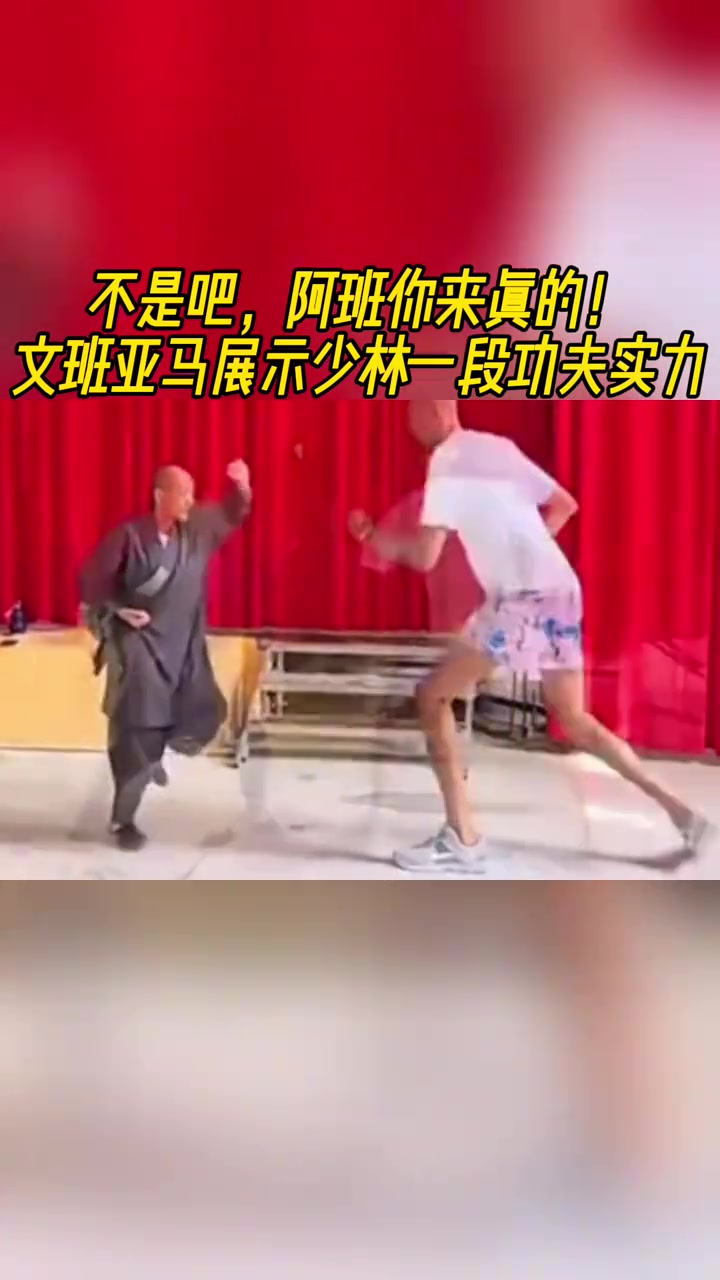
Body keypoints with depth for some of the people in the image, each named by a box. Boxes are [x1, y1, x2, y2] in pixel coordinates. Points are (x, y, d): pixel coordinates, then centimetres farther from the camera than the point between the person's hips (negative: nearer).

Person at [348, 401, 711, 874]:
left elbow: (425, 557, -11)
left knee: (434, 697, 0)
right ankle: (678, 810, 18)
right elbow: (565, 505, 20)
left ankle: (462, 839, -2)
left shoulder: (448, 462, -6)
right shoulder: (498, 447, 16)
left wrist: (373, 535, 6)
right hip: (559, 591, 8)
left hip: (522, 599, -8)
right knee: (576, 721, 19)